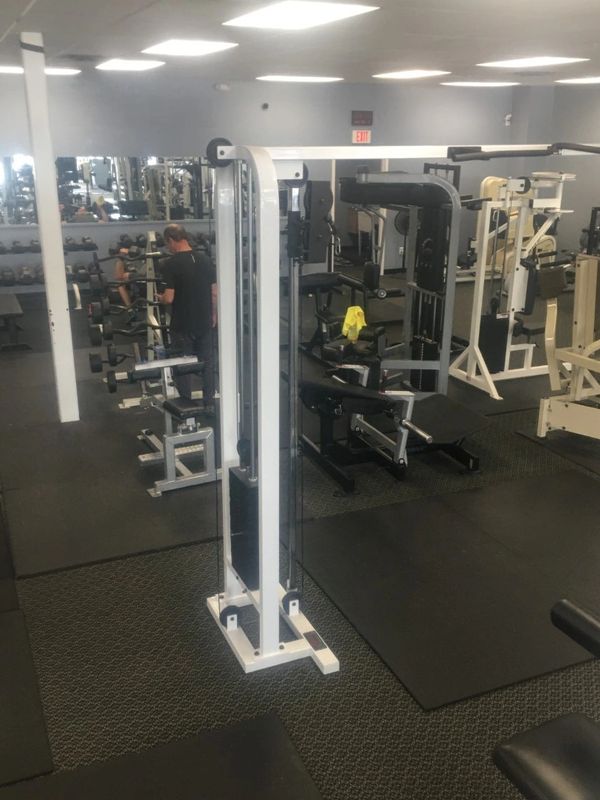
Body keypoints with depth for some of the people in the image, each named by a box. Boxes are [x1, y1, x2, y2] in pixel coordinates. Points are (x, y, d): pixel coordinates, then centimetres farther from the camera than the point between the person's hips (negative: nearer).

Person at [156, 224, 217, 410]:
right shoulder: (205, 259, 1)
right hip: (205, 322, 5)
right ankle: (209, 403, 20)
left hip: (182, 325, -5)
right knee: (207, 363, 14)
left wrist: (160, 298, 3)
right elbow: (214, 292, 4)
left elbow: (169, 298, -19)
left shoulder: (172, 264, -15)